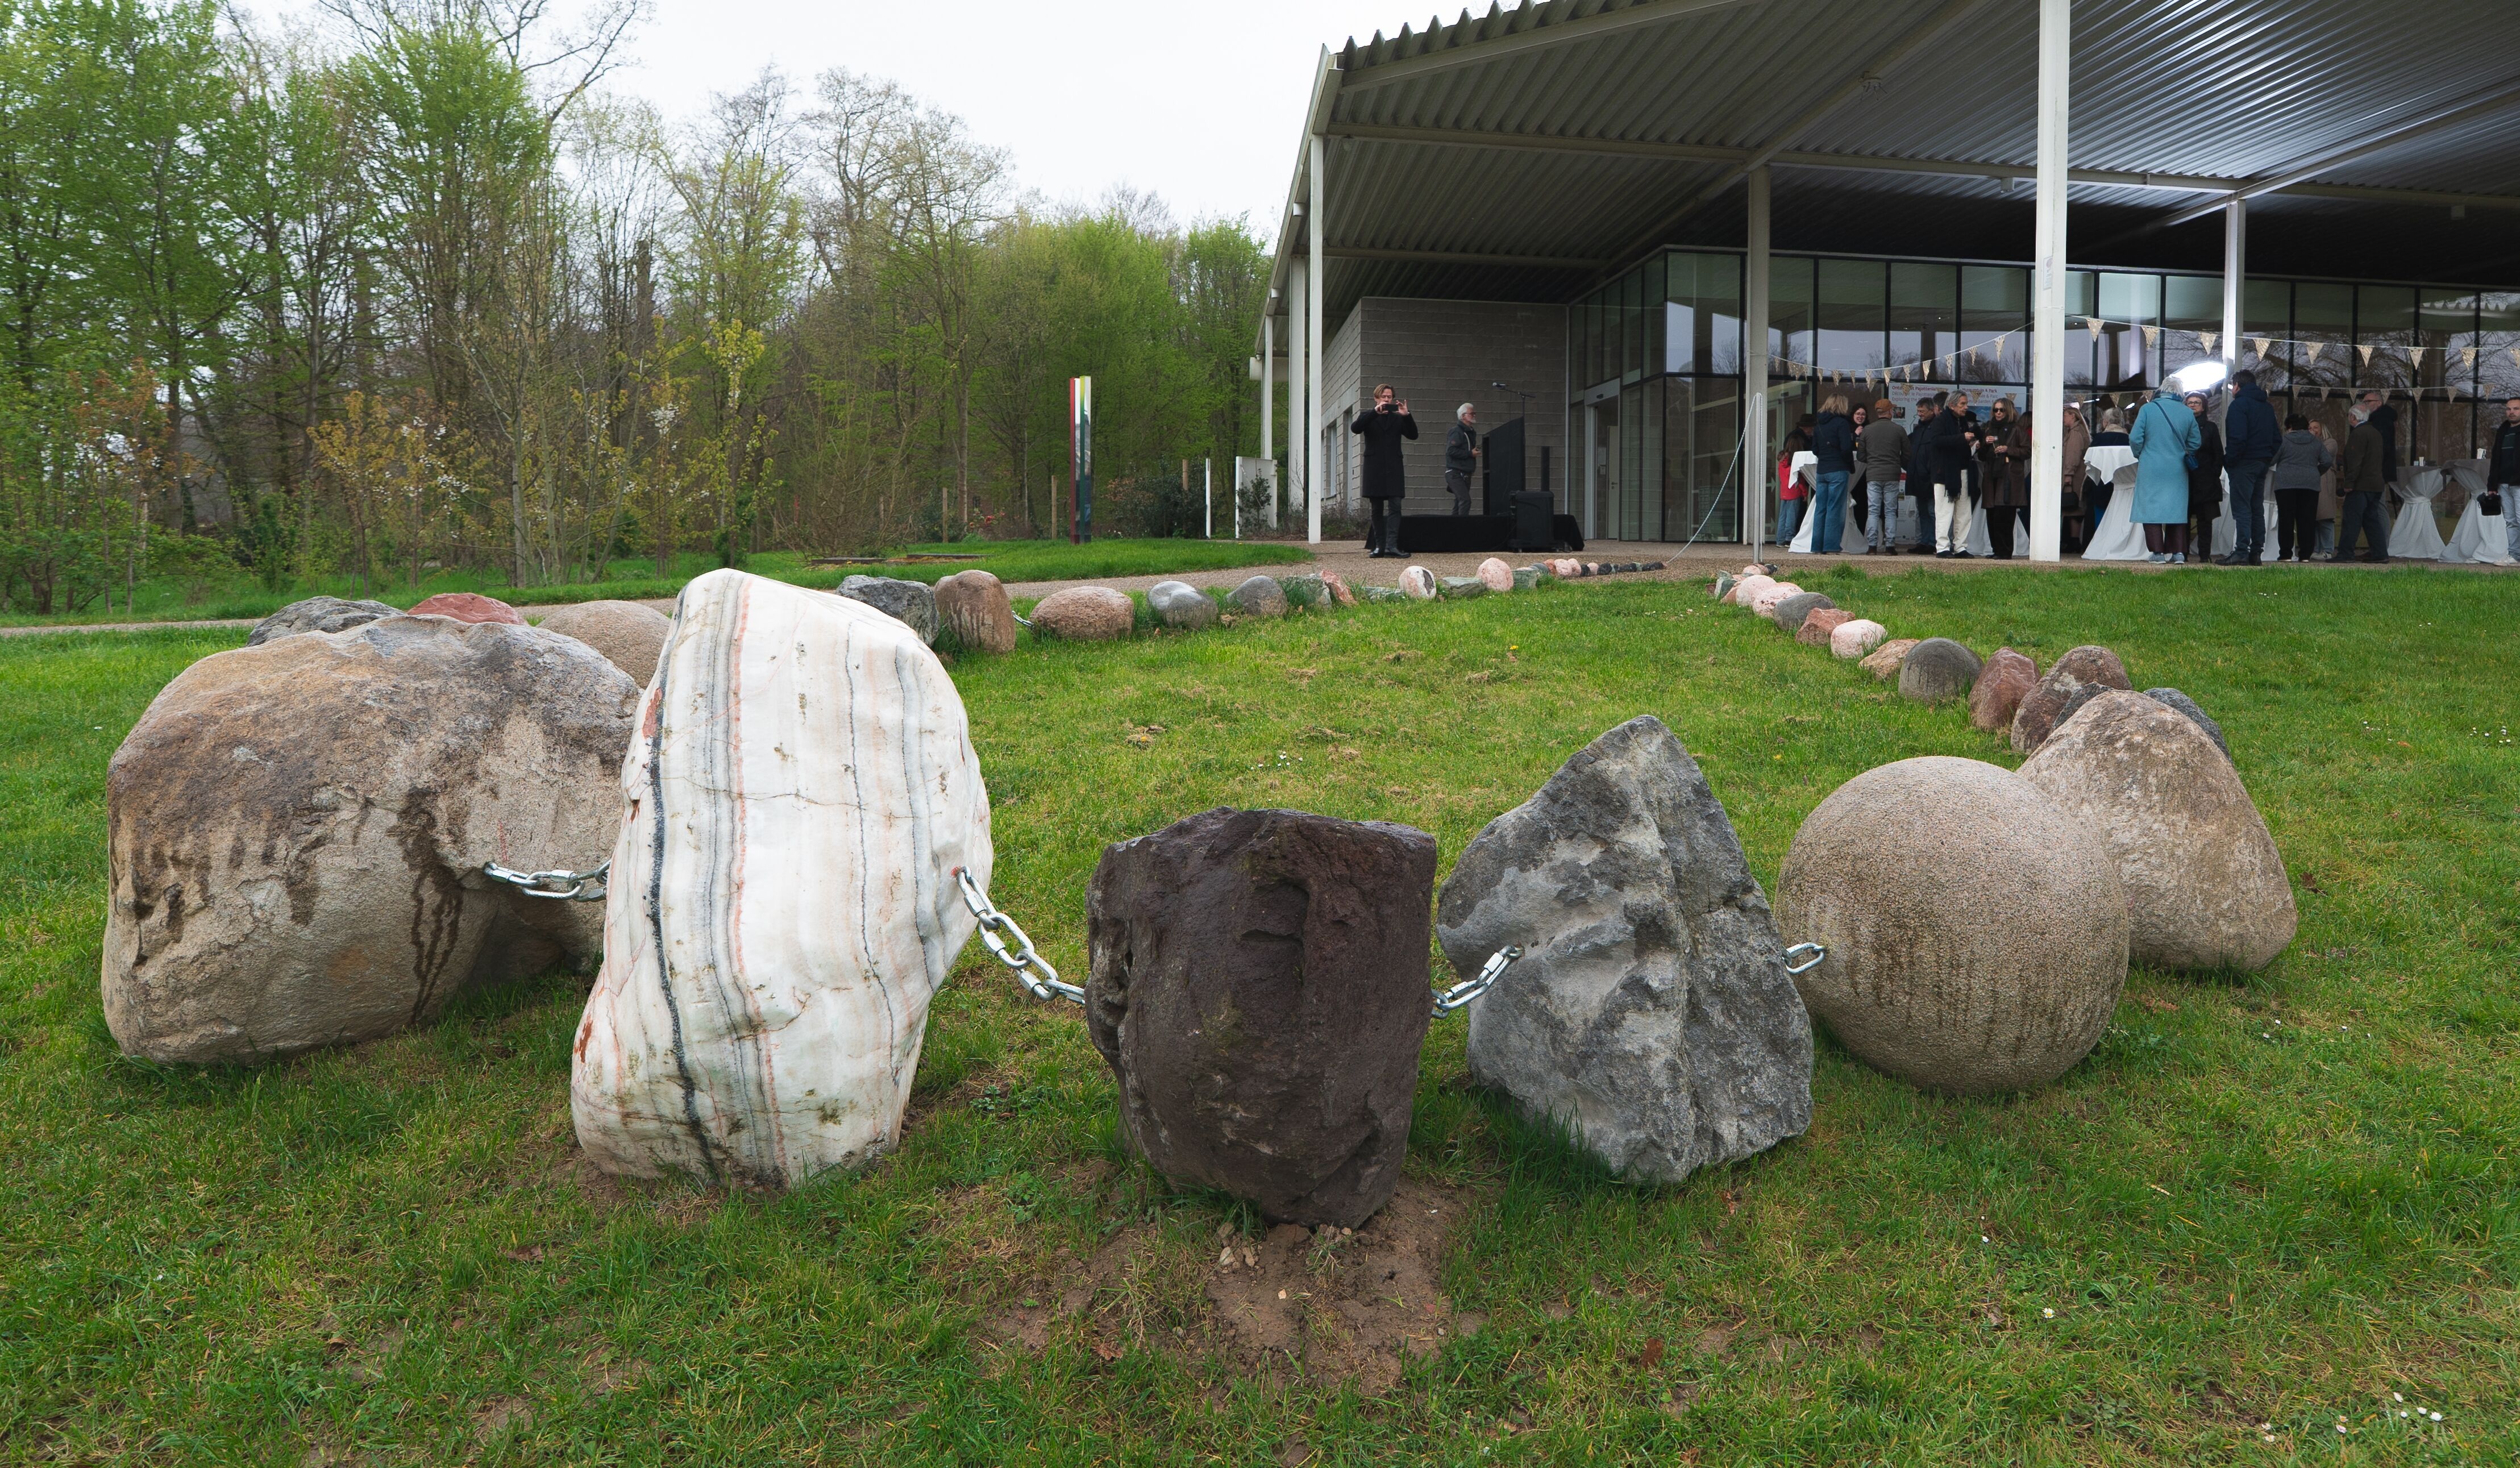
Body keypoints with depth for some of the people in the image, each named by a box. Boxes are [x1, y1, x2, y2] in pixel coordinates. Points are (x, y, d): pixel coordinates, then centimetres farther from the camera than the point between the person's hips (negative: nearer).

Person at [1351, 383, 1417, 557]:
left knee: (1395, 507, -11)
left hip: (1394, 469, 0)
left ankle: (1391, 545, -18)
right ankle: (1379, 546, 9)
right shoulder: (1367, 417, 11)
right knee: (1377, 510, 4)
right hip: (1374, 469, 0)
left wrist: (1406, 416, -11)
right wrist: (1375, 412, -17)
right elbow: (1355, 428, -10)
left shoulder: (1398, 418, 15)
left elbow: (1413, 435, 4)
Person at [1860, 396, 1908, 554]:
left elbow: (1861, 456, 6)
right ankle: (1890, 546, 3)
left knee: (1873, 511, 1)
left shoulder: (1867, 430, 2)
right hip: (1892, 476, 0)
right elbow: (1907, 456, 4)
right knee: (1891, 512, 5)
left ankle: (1872, 546, -4)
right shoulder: (1899, 430, 0)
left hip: (1873, 476, 0)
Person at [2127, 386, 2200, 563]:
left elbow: (2135, 438, -8)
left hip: (2151, 469, -3)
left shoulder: (2147, 409, -7)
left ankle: (2158, 553, -2)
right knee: (2177, 509, 9)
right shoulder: (2188, 413, 0)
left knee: (2151, 508, 2)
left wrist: (2140, 456, 10)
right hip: (2177, 471, 3)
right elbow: (2196, 442, 8)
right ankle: (2179, 552, 6)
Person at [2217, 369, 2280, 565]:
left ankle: (2241, 553, -15)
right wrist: (2268, 457, 18)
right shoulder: (2267, 407, 18)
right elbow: (2277, 438, 17)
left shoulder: (2239, 404, -9)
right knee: (2257, 509, 11)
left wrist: (2229, 459, -10)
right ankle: (2256, 553, 11)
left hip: (2244, 464, -8)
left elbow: (2237, 438, -20)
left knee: (2241, 508, -10)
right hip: (2263, 464, 8)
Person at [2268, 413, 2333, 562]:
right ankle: (2305, 555, 2)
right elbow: (2328, 461, 8)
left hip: (2286, 484, -3)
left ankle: (2286, 554, -6)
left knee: (2286, 520, -2)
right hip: (2310, 485, 3)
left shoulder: (2283, 441, 0)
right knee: (2306, 520, 4)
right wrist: (2316, 473, 23)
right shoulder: (2317, 442, 12)